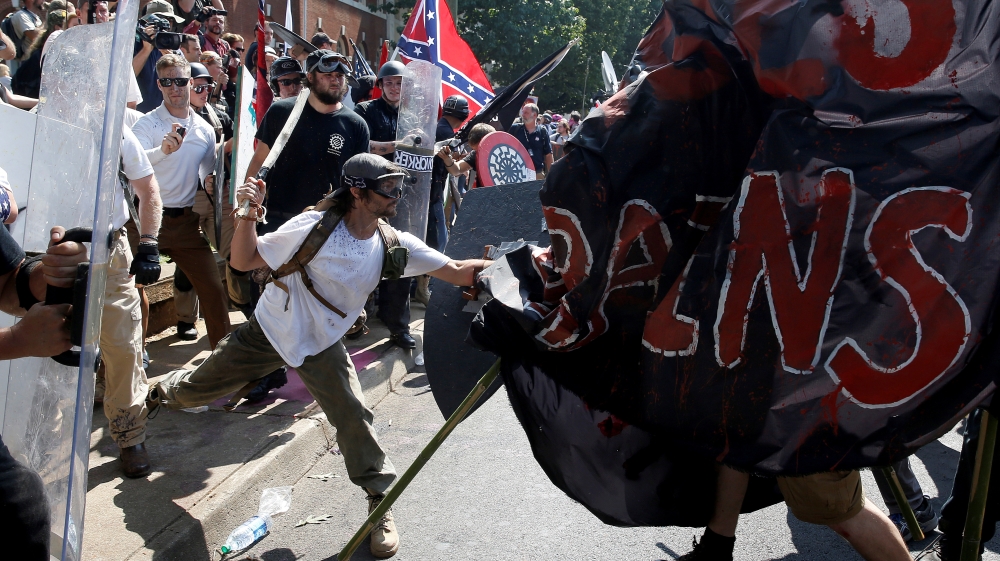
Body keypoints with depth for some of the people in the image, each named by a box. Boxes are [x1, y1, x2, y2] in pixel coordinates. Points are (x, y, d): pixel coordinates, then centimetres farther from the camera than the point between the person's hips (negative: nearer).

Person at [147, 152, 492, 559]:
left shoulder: (393, 245, -13)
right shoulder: (316, 226, -24)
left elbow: (456, 272, -17)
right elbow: (244, 260, -17)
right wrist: (248, 216, -34)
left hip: (321, 344, 1)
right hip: (269, 328, -1)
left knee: (353, 418, -12)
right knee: (199, 388, 15)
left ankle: (381, 505, 7)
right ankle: (167, 390, 52)